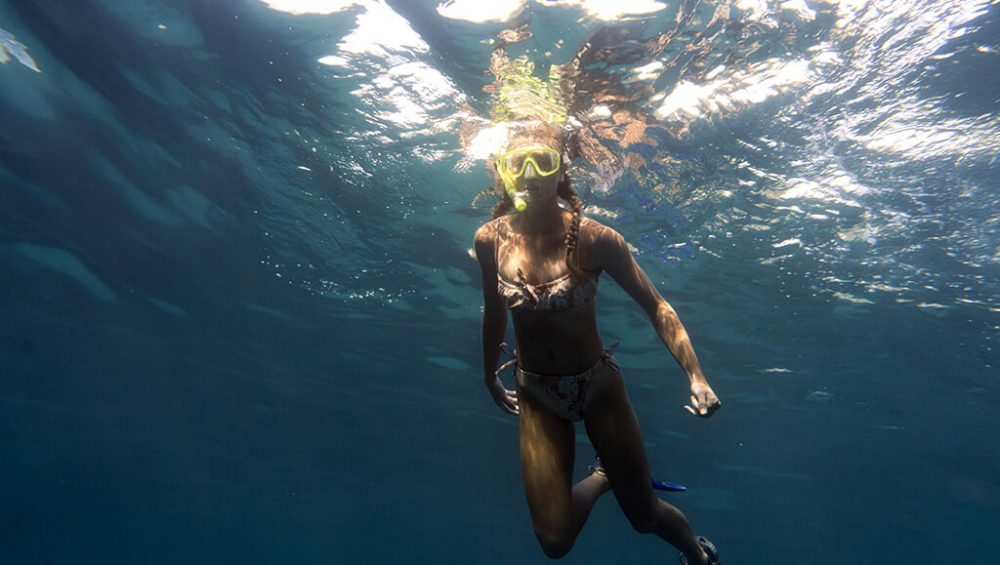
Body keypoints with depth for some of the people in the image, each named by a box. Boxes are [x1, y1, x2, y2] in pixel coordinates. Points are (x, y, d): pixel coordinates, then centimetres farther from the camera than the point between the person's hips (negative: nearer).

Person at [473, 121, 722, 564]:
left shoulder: (593, 238, -19)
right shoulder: (490, 240, -11)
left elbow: (656, 306, -13)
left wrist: (696, 376, -24)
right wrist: (490, 378, 15)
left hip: (598, 383, -2)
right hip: (536, 394, 2)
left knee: (644, 516, 10)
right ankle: (601, 479, 34)